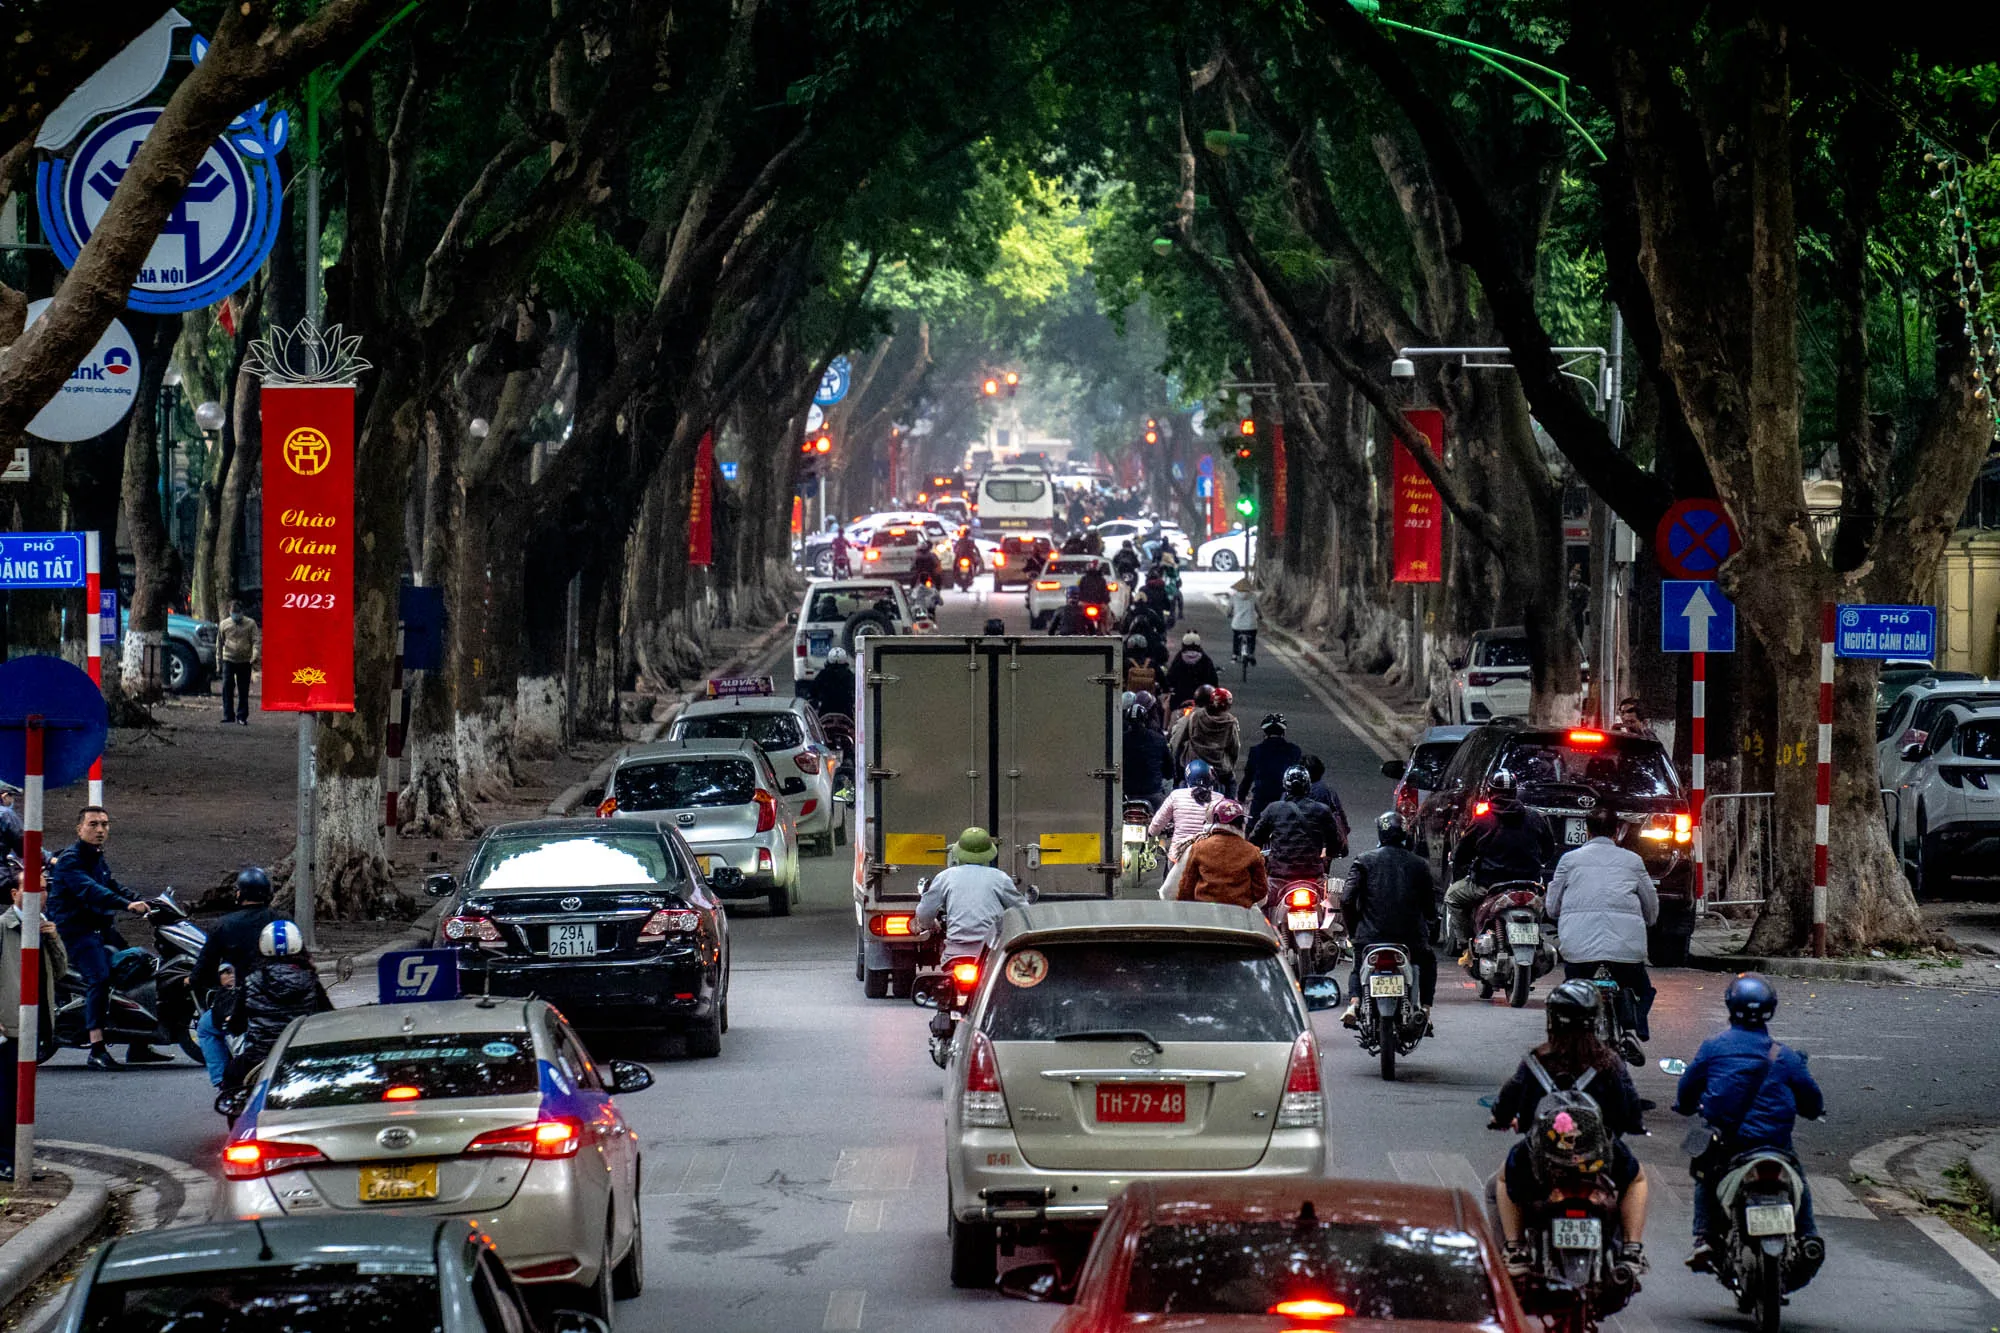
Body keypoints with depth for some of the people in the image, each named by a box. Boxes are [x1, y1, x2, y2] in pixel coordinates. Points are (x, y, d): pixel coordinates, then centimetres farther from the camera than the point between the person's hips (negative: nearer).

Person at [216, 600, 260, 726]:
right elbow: (219, 643, 12)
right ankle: (228, 716, -3)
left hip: (245, 662, -1)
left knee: (244, 691, 4)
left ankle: (242, 716, 11)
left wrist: (255, 655, -21)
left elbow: (256, 641, -5)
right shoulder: (224, 624, 5)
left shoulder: (250, 624, -1)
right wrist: (218, 659, 10)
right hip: (229, 660, 1)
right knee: (227, 689, -7)